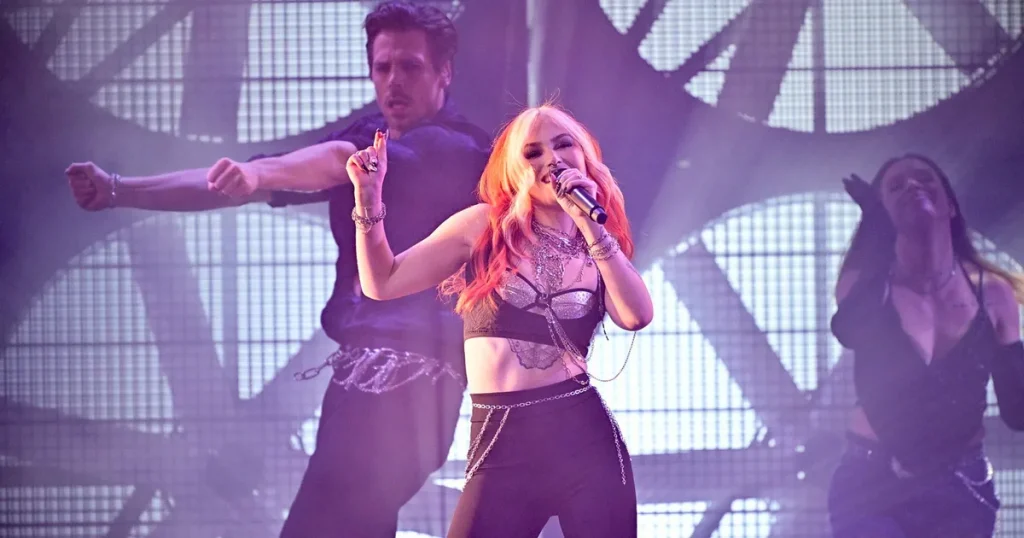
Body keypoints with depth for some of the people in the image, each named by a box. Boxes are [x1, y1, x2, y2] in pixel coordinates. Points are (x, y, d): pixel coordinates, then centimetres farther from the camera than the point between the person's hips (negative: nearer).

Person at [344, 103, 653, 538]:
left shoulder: (601, 248, 10)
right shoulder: (485, 226, 6)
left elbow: (637, 316, -11)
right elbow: (382, 283, 7)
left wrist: (590, 225, -13)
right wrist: (368, 197, -3)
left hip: (583, 437, 1)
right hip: (502, 445, -1)